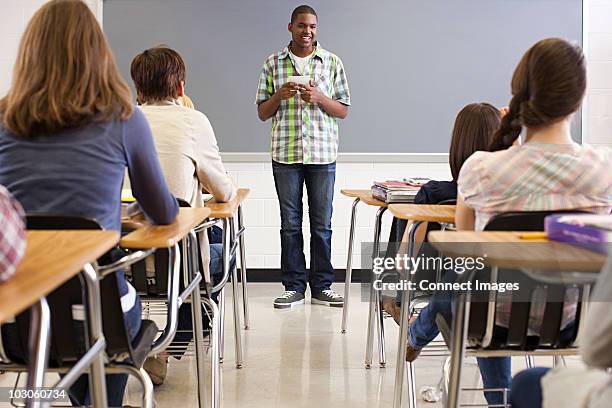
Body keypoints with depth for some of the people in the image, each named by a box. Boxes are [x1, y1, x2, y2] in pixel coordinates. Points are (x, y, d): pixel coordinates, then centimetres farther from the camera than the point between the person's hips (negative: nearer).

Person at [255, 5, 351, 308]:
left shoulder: (332, 63, 6)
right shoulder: (273, 64, 7)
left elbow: (343, 111, 5)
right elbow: (262, 113, 9)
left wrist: (319, 97, -13)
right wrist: (280, 95, -11)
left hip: (323, 153, 0)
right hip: (285, 154, 0)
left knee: (322, 223, 4)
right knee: (290, 223, 4)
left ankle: (322, 286, 14)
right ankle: (293, 286, 13)